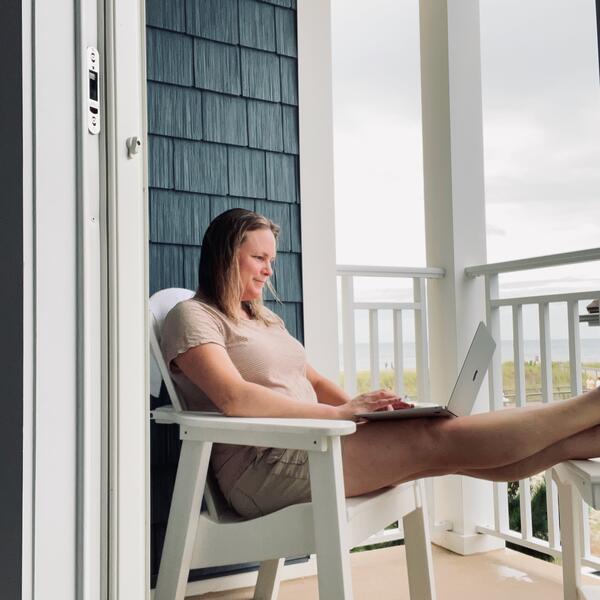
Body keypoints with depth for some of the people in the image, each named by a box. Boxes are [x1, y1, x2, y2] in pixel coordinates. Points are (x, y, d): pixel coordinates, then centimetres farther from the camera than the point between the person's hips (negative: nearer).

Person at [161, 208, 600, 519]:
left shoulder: (264, 318, 21)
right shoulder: (193, 316, -5)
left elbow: (315, 382, 18)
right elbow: (233, 398, -22)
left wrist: (361, 407, -4)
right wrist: (341, 413, -20)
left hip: (310, 445, 8)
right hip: (264, 468, -8)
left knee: (451, 451, -8)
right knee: (434, 438, -16)